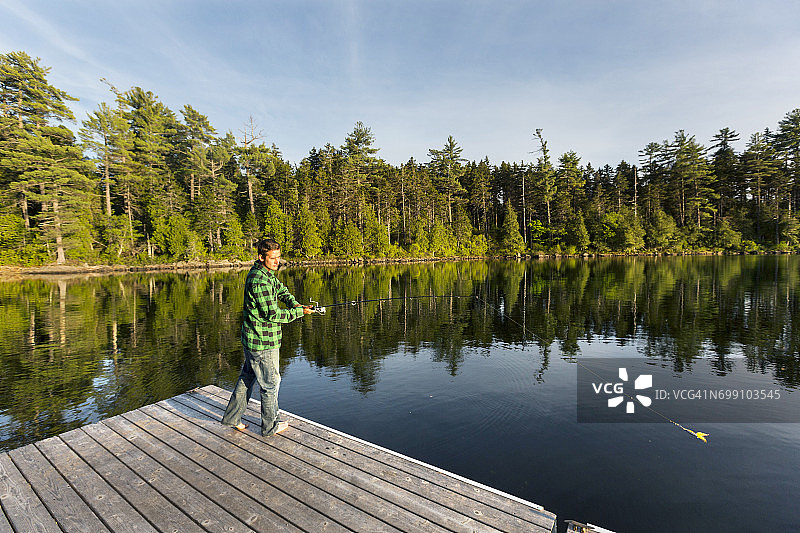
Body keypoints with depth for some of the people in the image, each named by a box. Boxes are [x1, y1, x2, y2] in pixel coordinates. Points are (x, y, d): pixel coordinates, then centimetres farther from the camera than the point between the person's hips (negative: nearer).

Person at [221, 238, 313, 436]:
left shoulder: (266, 273, 6)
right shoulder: (259, 280, -25)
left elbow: (281, 289, 19)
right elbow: (271, 314, -25)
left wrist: (294, 303, -1)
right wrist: (300, 312, -17)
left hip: (251, 339, 10)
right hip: (263, 342, -10)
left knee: (248, 376, 24)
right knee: (270, 383, 7)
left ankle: (232, 417, 40)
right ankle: (269, 426, 25)